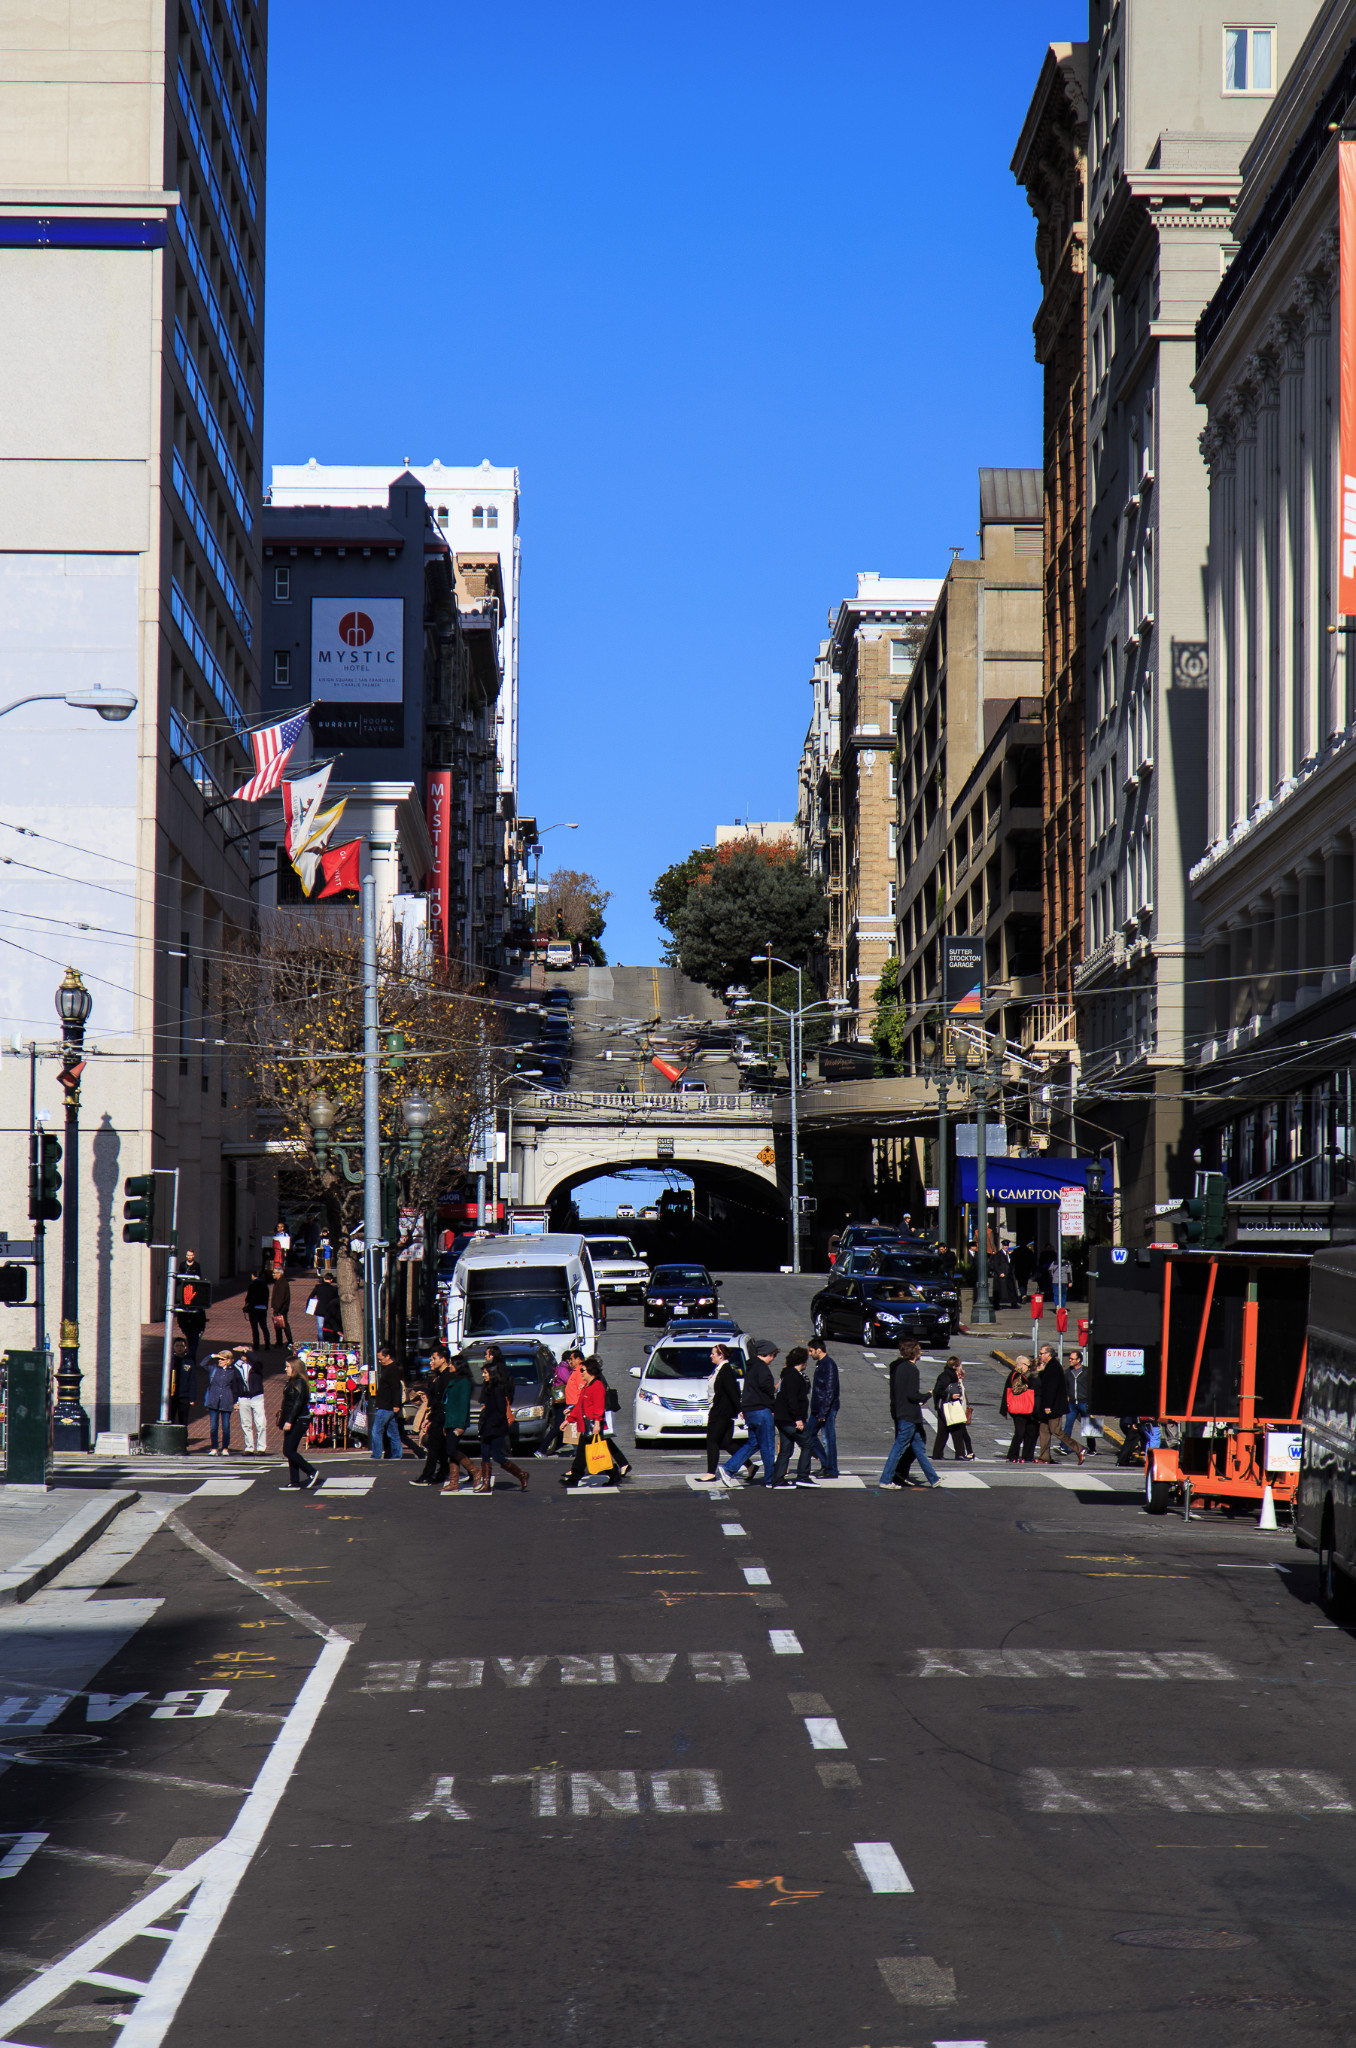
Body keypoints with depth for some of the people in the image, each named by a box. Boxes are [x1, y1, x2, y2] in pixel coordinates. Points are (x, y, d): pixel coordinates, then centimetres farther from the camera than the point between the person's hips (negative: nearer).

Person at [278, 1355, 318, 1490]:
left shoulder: (299, 1383, -14)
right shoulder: (291, 1382, 16)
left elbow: (298, 1403, -21)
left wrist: (289, 1421, -24)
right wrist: (283, 1420, 19)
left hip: (299, 1421, -10)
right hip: (292, 1422, 10)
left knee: (288, 1451, -12)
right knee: (291, 1451, 8)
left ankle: (312, 1472, -5)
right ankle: (294, 1483, 10)